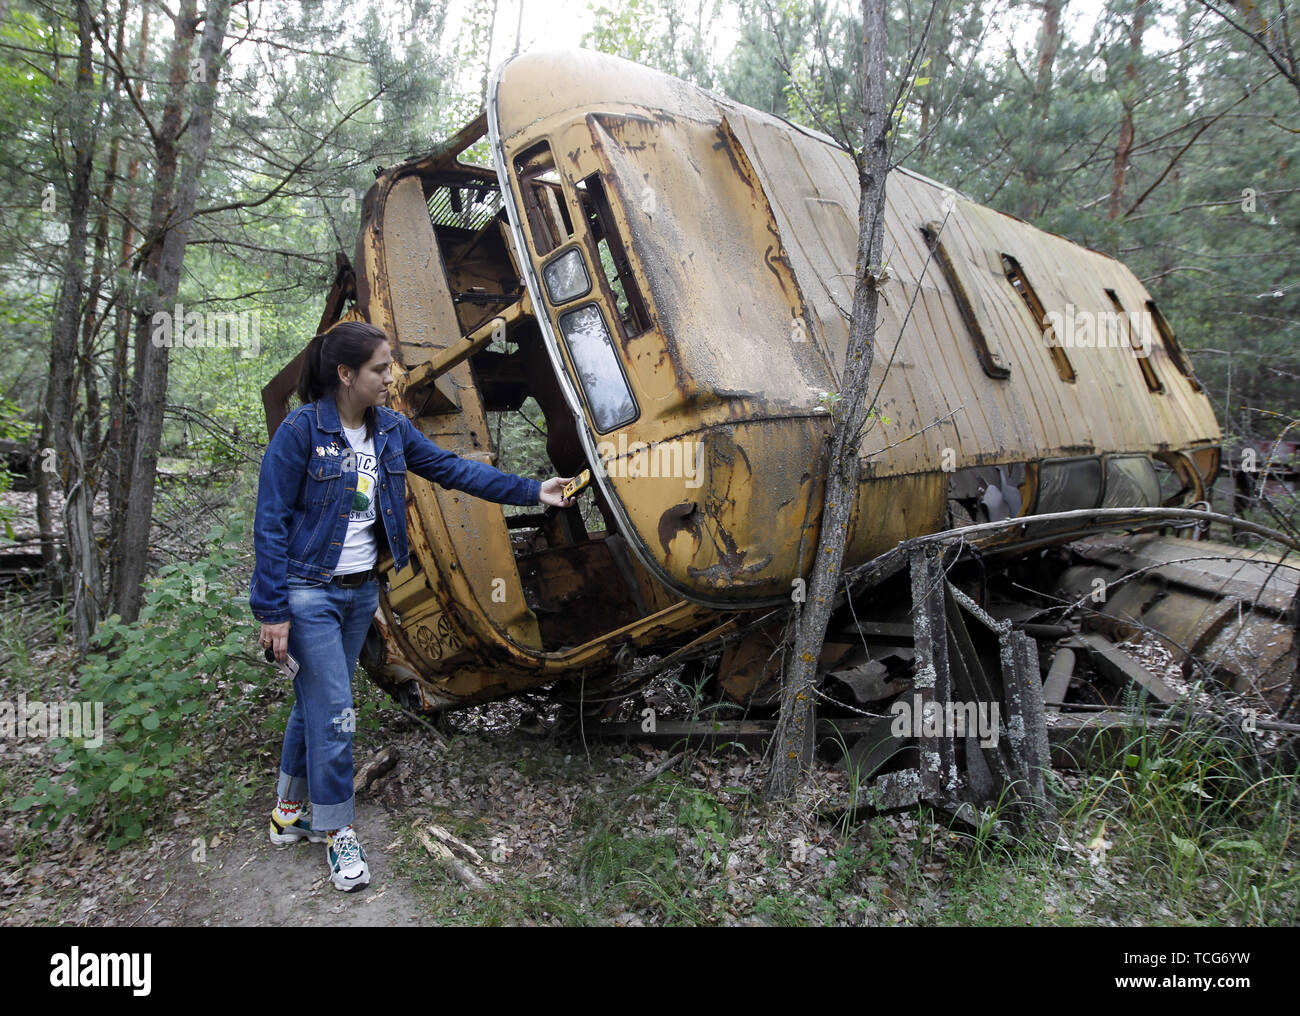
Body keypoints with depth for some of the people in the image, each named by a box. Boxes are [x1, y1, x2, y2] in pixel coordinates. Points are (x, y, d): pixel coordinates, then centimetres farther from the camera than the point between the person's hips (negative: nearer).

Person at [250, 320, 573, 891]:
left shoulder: (390, 430, 1)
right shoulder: (300, 430, -16)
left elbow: (453, 469, 3)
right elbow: (271, 522, -15)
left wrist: (532, 491, -2)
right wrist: (272, 611, -16)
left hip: (360, 589, 6)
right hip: (307, 592, -6)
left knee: (316, 703, 18)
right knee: (334, 713, -4)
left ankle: (290, 811, 36)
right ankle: (336, 831, 16)